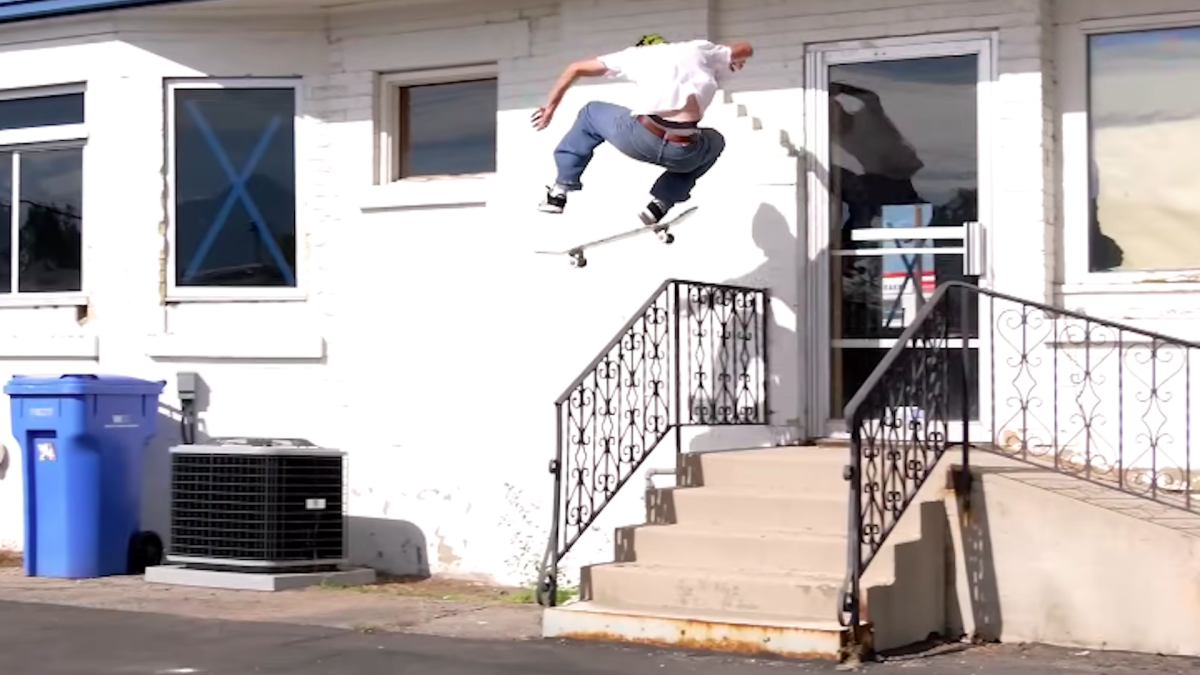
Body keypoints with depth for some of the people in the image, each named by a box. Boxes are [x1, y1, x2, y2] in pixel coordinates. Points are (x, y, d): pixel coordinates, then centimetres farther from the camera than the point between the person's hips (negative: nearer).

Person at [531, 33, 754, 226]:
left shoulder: (637, 54, 25)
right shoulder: (701, 49, 26)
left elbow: (576, 69, 28)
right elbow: (746, 49, 43)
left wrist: (551, 106, 40)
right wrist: (735, 62, 65)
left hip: (639, 139, 0)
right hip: (684, 153, 0)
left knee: (591, 113, 32)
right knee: (715, 142, 37)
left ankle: (560, 191, 25)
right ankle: (660, 204, 20)